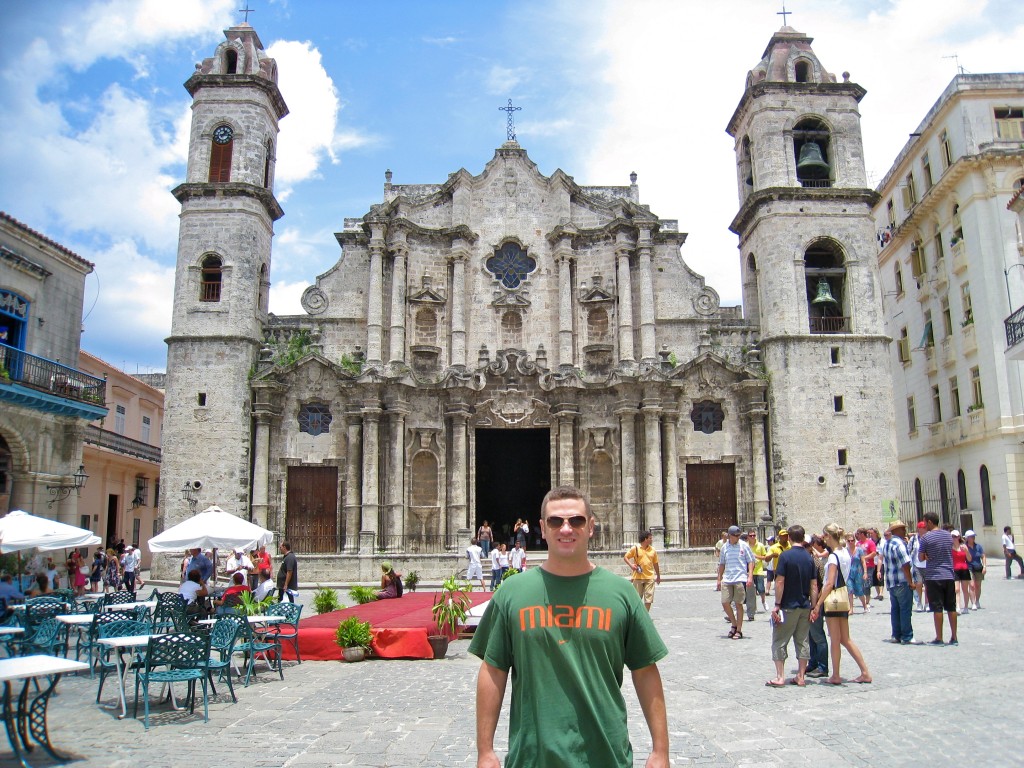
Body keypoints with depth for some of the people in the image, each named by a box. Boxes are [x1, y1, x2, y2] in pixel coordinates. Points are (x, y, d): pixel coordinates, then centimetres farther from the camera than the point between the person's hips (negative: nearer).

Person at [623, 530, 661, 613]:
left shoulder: (652, 549, 7)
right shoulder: (635, 548, -4)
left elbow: (655, 563, 14)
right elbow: (625, 557, 1)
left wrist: (658, 576, 19)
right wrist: (631, 565, -16)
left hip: (650, 577, 3)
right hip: (638, 577, -3)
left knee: (649, 597, 2)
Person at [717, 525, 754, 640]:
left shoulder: (744, 545, -1)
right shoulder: (725, 547, 8)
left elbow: (751, 561, 1)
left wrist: (750, 576, -10)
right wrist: (719, 579, 14)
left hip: (740, 579, -3)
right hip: (727, 579, 3)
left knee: (738, 604, 1)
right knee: (725, 603, -1)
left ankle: (739, 631, 11)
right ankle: (734, 625, 21)